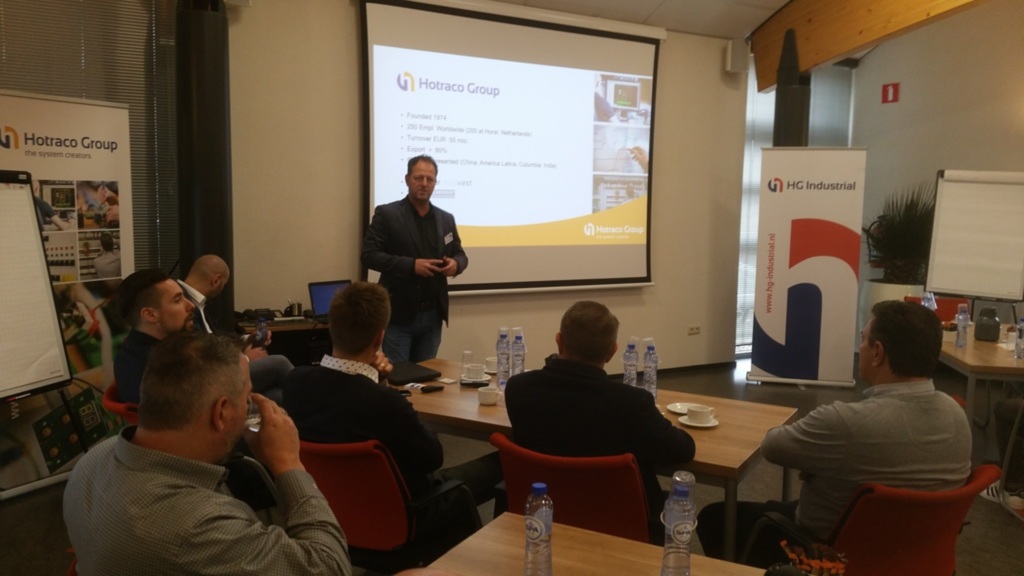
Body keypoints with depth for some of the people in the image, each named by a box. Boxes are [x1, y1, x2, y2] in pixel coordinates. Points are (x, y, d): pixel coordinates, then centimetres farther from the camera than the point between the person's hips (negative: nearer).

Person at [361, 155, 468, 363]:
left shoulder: (446, 219, 10)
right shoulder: (386, 214, -5)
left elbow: (460, 254, 18)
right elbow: (369, 255, -11)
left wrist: (455, 264, -7)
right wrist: (411, 265, -21)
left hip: (433, 315, 5)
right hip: (399, 315, -5)